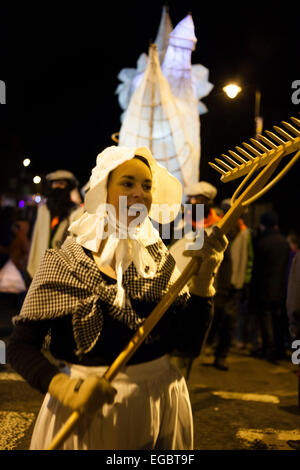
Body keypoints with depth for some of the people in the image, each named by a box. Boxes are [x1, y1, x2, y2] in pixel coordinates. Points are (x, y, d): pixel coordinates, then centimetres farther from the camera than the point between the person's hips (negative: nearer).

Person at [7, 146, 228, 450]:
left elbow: (187, 340, -5)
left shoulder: (160, 260, -1)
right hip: (88, 412, -3)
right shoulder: (64, 262, -11)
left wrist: (202, 279, -16)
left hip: (161, 407, 4)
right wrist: (65, 388, -26)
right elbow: (20, 346, -10)